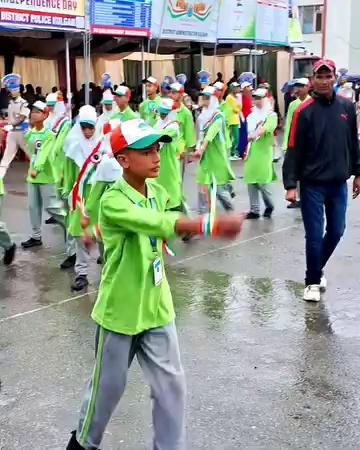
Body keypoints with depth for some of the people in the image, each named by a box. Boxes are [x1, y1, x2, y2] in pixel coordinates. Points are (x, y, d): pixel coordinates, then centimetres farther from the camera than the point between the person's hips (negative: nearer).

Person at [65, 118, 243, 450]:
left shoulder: (157, 192, 0)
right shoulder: (113, 202, -24)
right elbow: (159, 223, -41)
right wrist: (211, 224, -51)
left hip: (156, 307, 6)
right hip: (120, 310, -5)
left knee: (171, 384, 7)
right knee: (109, 385, 12)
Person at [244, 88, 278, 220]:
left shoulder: (271, 115, -3)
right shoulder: (252, 116, 16)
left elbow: (266, 128, -21)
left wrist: (254, 135, -35)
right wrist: (245, 149, 13)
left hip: (263, 153, -6)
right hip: (251, 152, 6)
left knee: (262, 182, -7)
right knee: (251, 181, 2)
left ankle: (269, 205, 17)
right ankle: (254, 210, 8)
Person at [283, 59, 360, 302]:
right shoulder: (304, 111, -9)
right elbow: (294, 150, -10)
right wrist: (290, 185, -14)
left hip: (339, 183, 4)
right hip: (313, 184, -4)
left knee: (336, 232, 12)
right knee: (314, 235, 1)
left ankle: (318, 268, 36)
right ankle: (313, 281, 18)